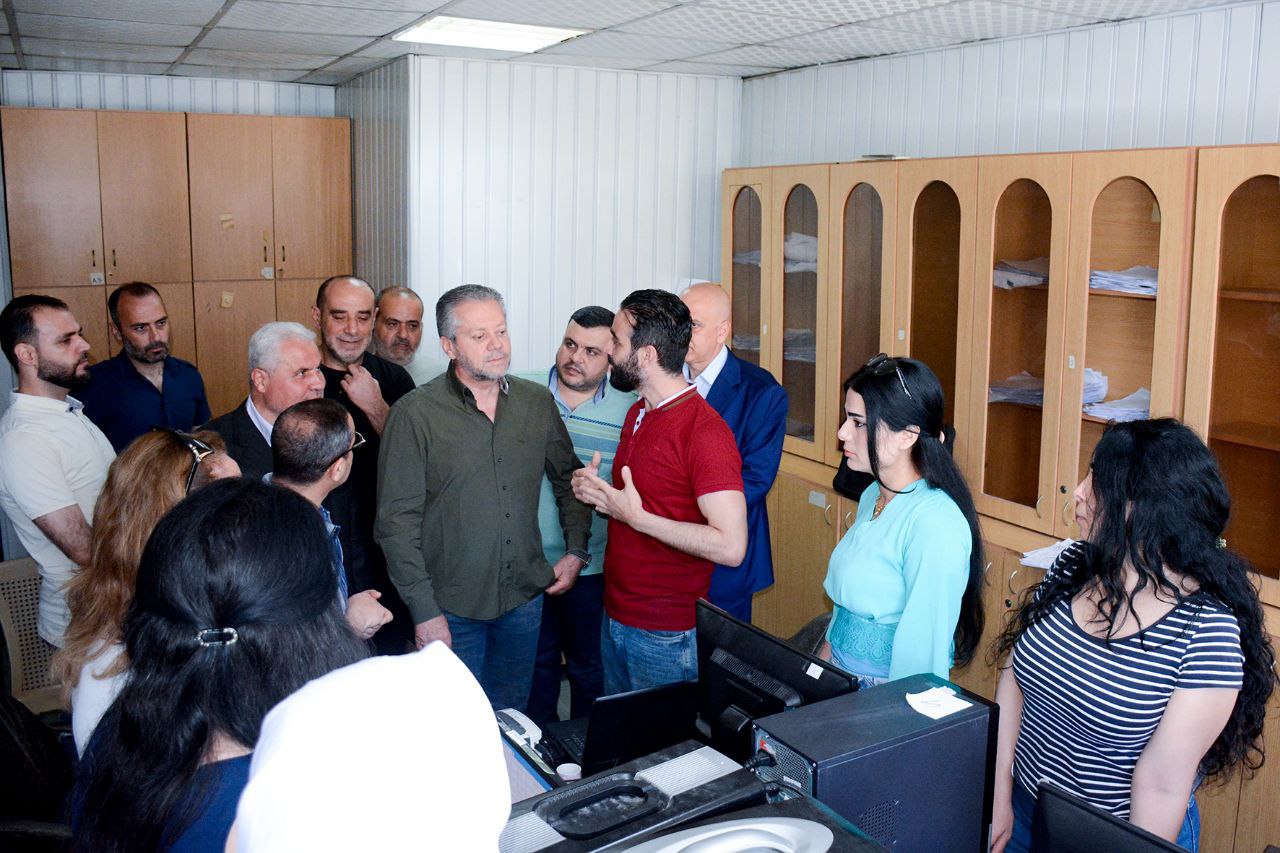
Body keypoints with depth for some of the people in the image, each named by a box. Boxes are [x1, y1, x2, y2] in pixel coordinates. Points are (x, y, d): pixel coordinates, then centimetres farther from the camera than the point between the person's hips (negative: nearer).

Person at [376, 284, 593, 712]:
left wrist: (576, 552, 7)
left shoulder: (537, 403, 1)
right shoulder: (415, 414, -12)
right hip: (451, 609, -4)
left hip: (524, 597, 4)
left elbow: (569, 479, 16)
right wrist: (424, 611, -14)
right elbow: (397, 523, -12)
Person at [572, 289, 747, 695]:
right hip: (615, 616, 9)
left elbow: (730, 546, -26)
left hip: (666, 635, -8)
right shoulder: (638, 413, 9)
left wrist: (636, 516, -23)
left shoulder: (705, 430, -20)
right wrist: (596, 489, 0)